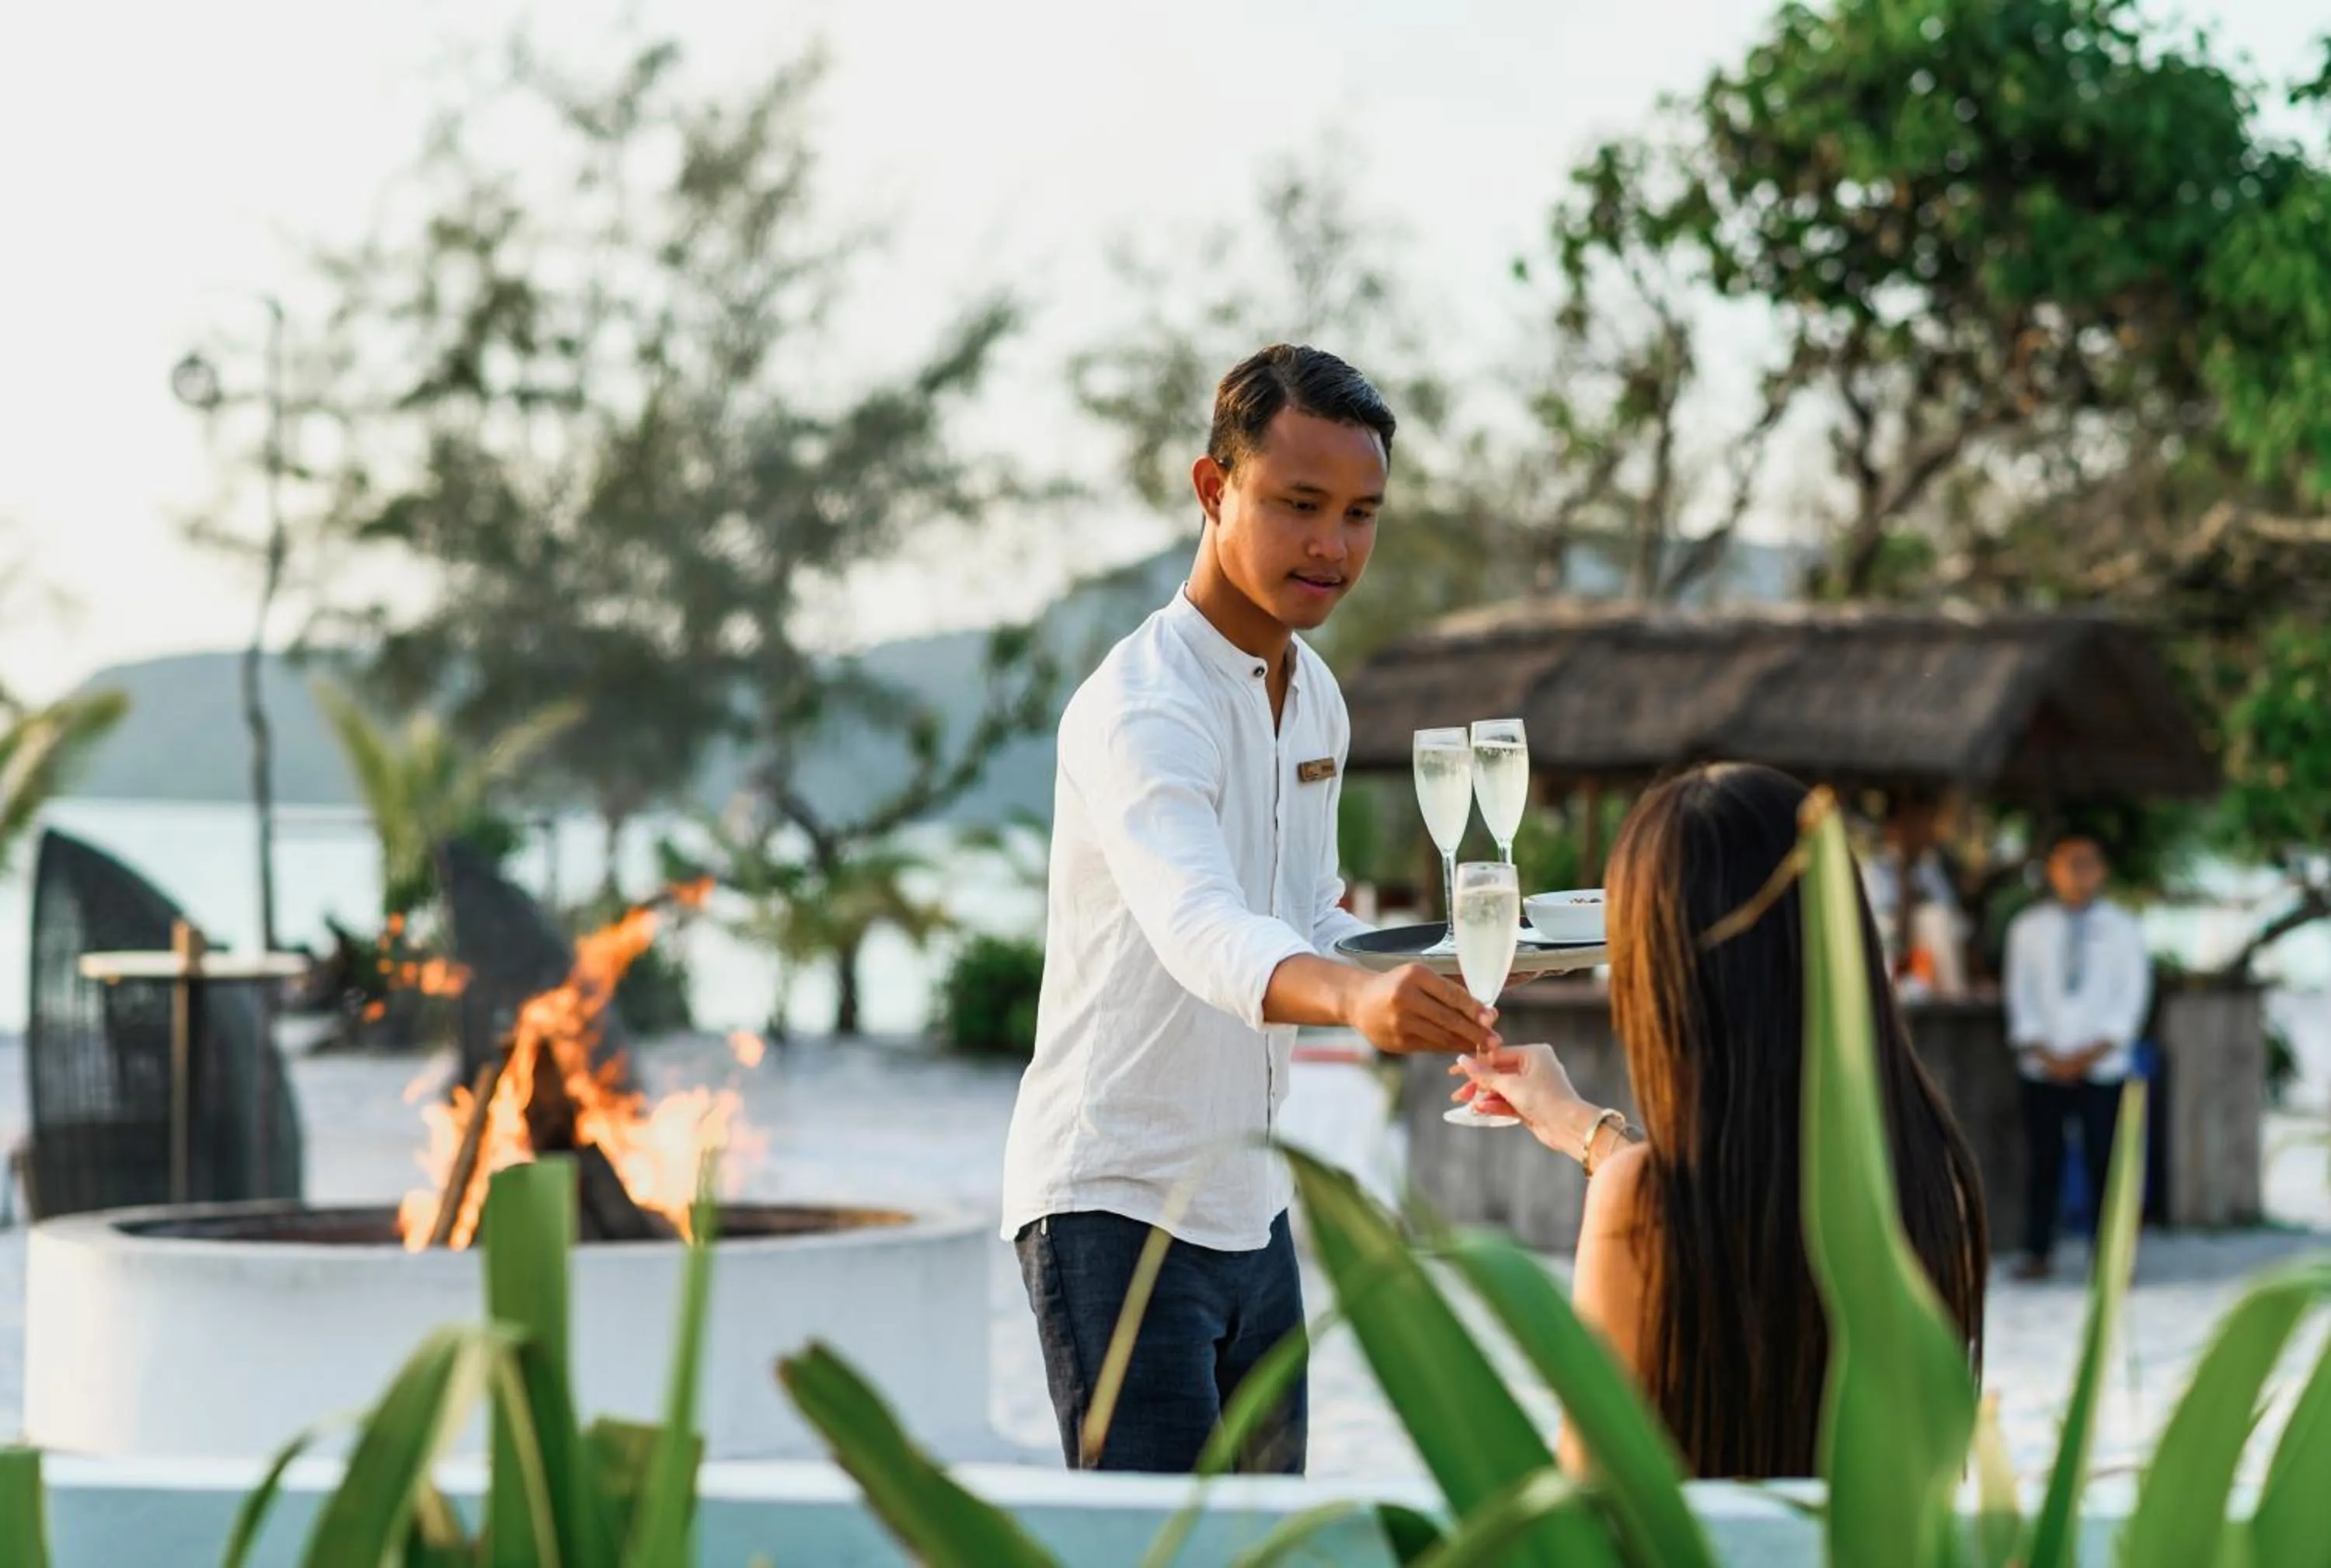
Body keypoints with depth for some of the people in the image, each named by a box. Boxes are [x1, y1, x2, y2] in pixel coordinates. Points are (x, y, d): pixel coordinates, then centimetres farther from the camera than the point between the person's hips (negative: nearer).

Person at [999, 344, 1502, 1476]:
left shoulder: (1316, 700, 10)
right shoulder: (1141, 707, -20)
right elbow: (1200, 932, -38)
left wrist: (1427, 961, -3)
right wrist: (1354, 995, -57)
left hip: (1247, 1204, 9)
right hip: (1115, 1205, -9)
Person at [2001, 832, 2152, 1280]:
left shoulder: (2123, 928, 5)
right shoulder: (2029, 927, 8)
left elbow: (2132, 998, 2)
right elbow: (2020, 995, 7)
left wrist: (2093, 1053, -7)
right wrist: (2043, 1053, -5)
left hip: (2102, 1066, -1)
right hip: (2043, 1069, 1)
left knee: (2104, 1159, -5)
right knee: (2042, 1159, 0)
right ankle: (2038, 1254, 8)